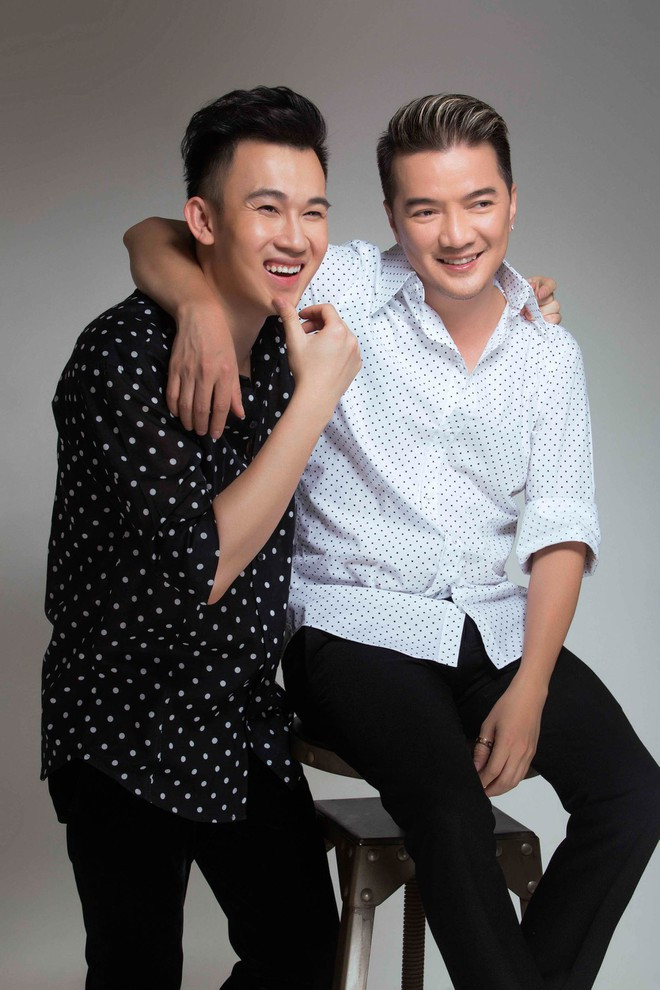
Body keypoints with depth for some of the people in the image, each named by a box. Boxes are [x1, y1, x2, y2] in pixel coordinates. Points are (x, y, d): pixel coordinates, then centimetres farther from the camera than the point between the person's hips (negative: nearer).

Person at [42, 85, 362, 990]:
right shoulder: (124, 353, -23)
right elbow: (199, 568, -28)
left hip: (248, 717, 7)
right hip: (130, 736, -6)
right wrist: (315, 396, -26)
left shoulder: (290, 337, -1)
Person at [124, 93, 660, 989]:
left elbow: (561, 531, 3)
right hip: (355, 622, -4)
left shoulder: (550, 354, 7)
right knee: (452, 808, -30)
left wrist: (529, 692, -10)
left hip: (494, 623, 4)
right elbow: (155, 238, -4)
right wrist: (203, 304, -29)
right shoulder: (345, 291, -2)